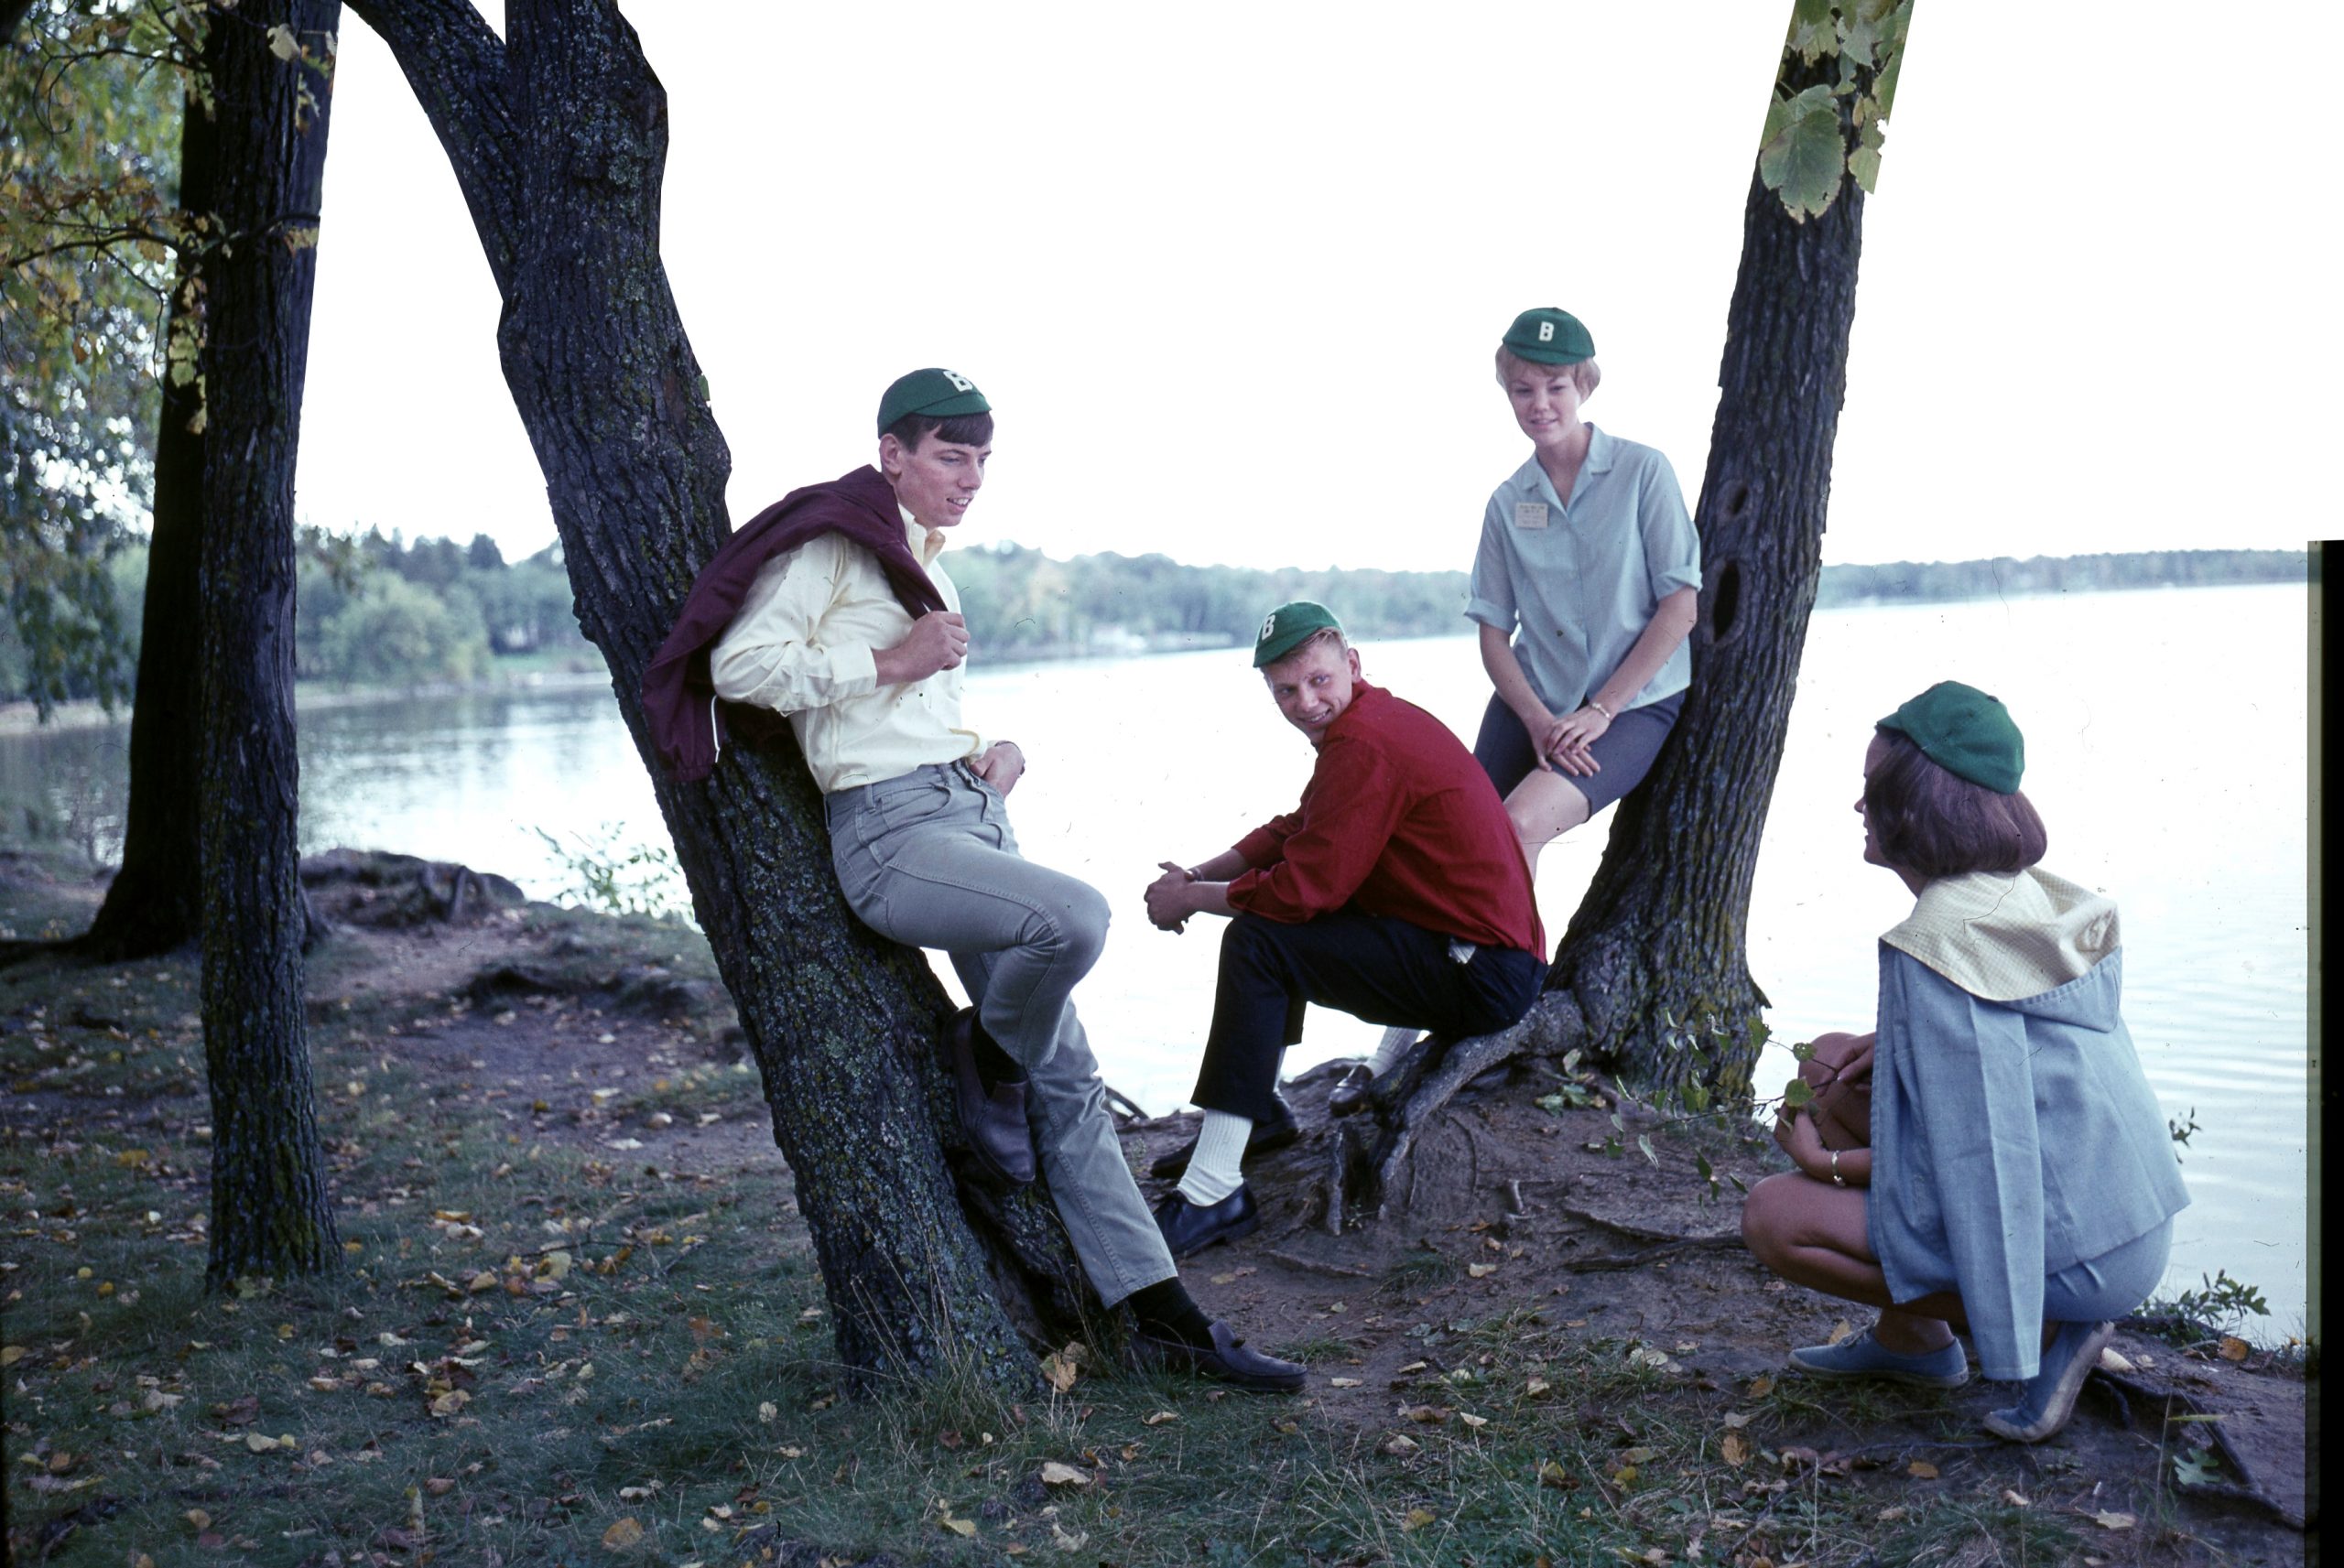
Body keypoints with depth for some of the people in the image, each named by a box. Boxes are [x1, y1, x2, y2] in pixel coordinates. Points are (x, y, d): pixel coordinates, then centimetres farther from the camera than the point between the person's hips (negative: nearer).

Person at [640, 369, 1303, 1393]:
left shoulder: (929, 569, 24)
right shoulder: (834, 542, -1)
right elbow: (740, 664, -12)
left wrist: (990, 753, 12)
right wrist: (890, 662, -11)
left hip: (973, 814, 8)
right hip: (890, 831, -8)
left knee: (1066, 1077, 2)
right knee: (1075, 917, -33)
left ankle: (1159, 1311, 4)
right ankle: (987, 1062, -1)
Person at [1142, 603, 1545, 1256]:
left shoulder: (1361, 744, -18)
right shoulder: (1380, 716, 15)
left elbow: (1307, 886, -21)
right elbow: (1295, 831, 20)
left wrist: (1189, 900, -6)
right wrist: (1199, 874, 5)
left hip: (1481, 977, -11)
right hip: (1494, 961, 11)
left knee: (1257, 943, -19)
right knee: (1277, 910, 22)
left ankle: (1211, 1194, -21)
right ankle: (1262, 1110, 25)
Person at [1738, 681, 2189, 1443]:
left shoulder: (1938, 941, -22)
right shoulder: (2039, 897, 5)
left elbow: (1964, 1153, -21)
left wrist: (1827, 1163, -8)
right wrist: (1893, 1040, 8)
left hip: (2074, 1257, -9)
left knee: (1773, 1216, -9)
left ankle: (2041, 1329, -1)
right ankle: (1907, 1337, 20)